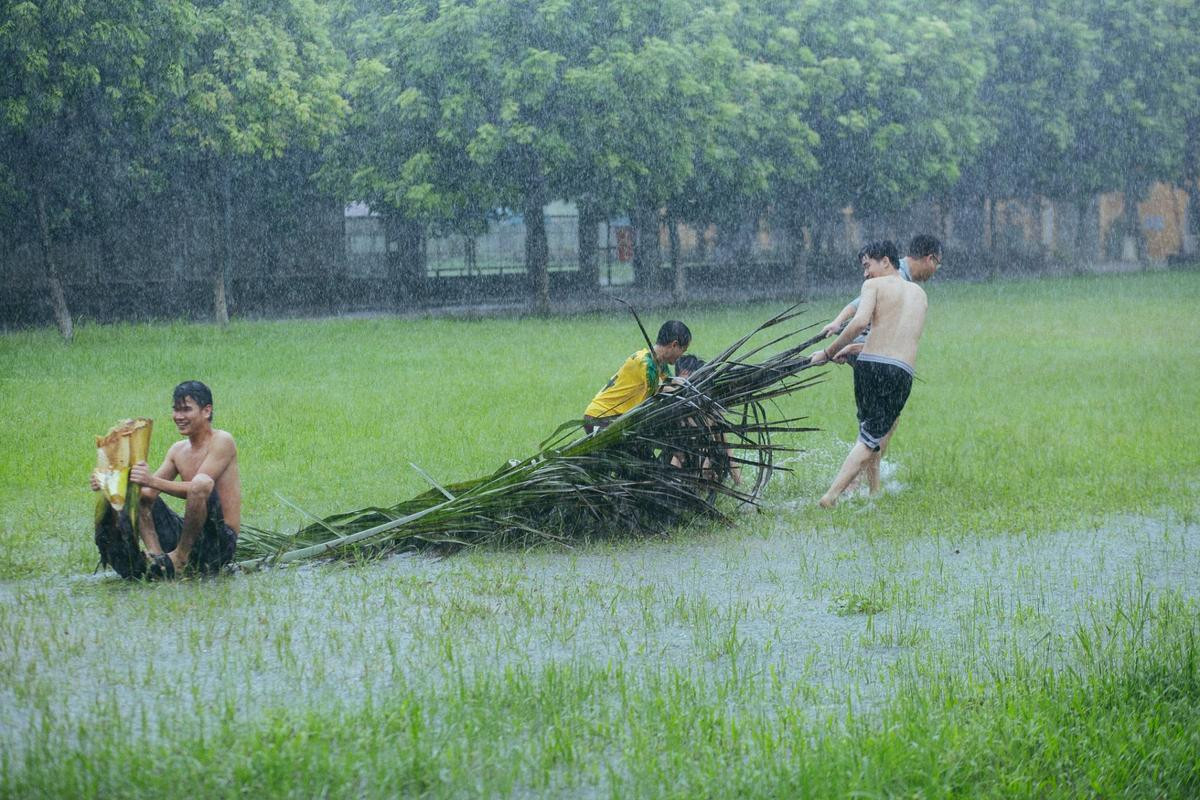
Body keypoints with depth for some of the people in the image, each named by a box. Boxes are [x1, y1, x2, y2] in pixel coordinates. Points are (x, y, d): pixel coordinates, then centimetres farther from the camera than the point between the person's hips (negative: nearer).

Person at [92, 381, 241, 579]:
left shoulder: (222, 442, -8)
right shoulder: (178, 450, 14)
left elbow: (198, 488, -20)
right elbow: (151, 486, 4)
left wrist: (153, 481, -33)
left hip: (221, 543, -7)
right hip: (185, 536, 8)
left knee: (202, 483, -33)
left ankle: (180, 559, -20)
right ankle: (156, 555, -18)